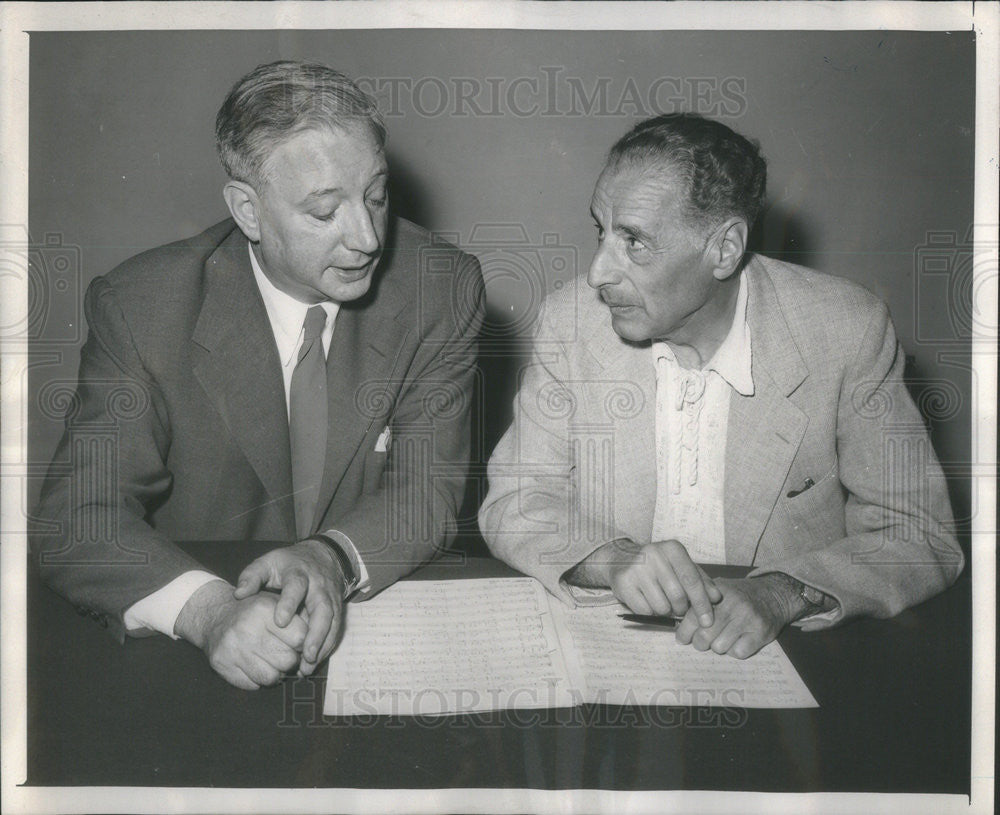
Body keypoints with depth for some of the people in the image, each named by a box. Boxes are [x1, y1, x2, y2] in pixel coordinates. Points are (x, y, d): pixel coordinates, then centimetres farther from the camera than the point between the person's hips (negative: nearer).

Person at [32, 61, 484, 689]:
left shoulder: (442, 286, -8)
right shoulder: (139, 306, -11)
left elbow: (428, 491, -7)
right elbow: (79, 518, -14)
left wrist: (331, 557, -27)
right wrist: (208, 608, -32)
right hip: (194, 660, 0)